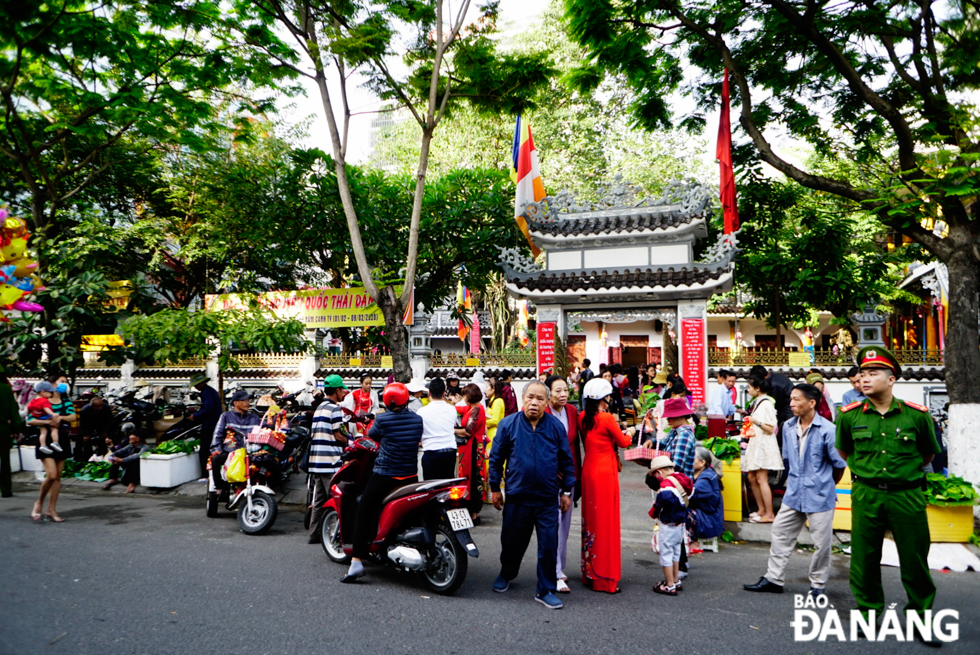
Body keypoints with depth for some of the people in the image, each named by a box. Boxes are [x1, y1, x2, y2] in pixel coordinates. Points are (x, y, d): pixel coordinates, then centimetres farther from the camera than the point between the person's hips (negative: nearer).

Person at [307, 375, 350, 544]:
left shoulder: (319, 408, 17)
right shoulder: (335, 408, -10)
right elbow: (339, 435, -15)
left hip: (316, 460, 9)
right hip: (330, 461, -9)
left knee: (319, 499, 12)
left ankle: (314, 534, 15)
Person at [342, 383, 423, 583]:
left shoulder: (382, 419, -10)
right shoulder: (417, 419, 1)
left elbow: (371, 436, 8)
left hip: (384, 476, -4)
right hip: (410, 476, 4)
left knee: (363, 515, 3)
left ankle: (357, 561, -5)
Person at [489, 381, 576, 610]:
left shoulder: (556, 426, 0)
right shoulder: (508, 424, -3)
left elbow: (567, 460, 7)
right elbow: (496, 458, 4)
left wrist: (567, 491, 6)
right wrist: (495, 488, 5)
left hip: (548, 499, 0)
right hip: (516, 497, 0)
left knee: (548, 545, 0)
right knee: (512, 541, 15)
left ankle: (546, 590, 16)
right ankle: (507, 574, 43)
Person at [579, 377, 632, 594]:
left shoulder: (584, 418, 3)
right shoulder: (607, 418, -16)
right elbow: (623, 442, -4)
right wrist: (628, 435, 17)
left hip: (588, 470, 7)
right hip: (605, 472, -7)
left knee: (590, 519, 15)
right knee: (606, 522, 1)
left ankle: (590, 572, 25)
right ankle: (604, 577, 8)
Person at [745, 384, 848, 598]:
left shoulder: (827, 430, -16)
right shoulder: (789, 427, 3)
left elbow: (839, 464, -6)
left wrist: (826, 485, 6)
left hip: (819, 497, -6)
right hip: (793, 494, 6)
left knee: (821, 542, 6)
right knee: (781, 533, 10)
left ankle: (817, 585, 23)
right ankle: (774, 578, 21)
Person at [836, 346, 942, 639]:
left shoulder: (917, 415, -5)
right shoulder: (850, 415, -2)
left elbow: (929, 453, 13)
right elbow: (844, 450, 17)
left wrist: (907, 472, 13)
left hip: (907, 496, -1)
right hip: (866, 496, 1)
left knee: (915, 560, 8)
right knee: (864, 557, 8)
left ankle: (921, 615, 27)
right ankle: (868, 611, 26)